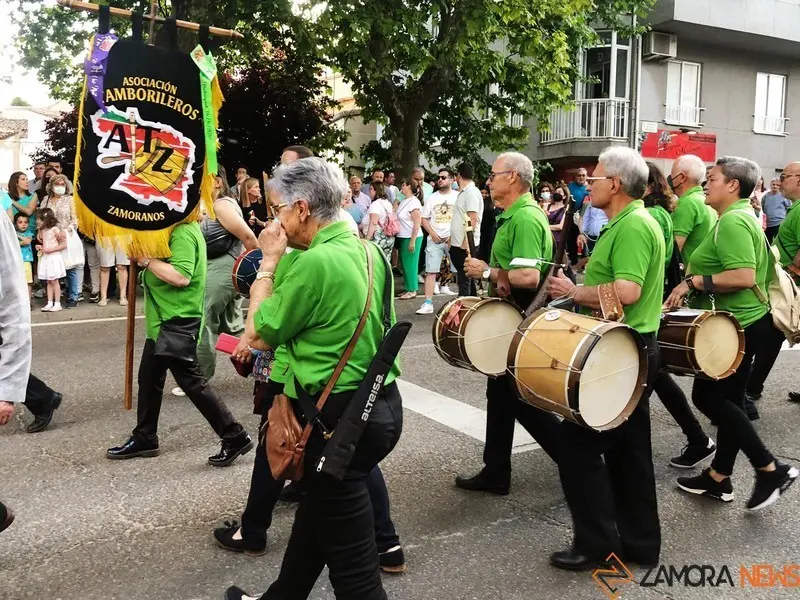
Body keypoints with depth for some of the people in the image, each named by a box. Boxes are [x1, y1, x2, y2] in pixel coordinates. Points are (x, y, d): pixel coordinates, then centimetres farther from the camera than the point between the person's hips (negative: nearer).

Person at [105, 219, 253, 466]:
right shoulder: (176, 227, 13)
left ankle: (235, 438, 3)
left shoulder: (183, 232, -20)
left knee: (191, 381, -5)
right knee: (149, 377, 16)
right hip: (164, 320, 11)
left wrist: (146, 259, -22)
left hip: (178, 321, -11)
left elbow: (181, 277, -31)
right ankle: (144, 438, 29)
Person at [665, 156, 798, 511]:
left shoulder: (732, 221, -19)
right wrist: (697, 280, 17)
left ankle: (771, 469, 4)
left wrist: (694, 281, -22)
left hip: (736, 326, -10)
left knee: (707, 396, -2)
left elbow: (744, 276, -30)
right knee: (728, 399, 13)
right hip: (743, 323, 10)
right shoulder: (741, 216, 15)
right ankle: (719, 478, 23)